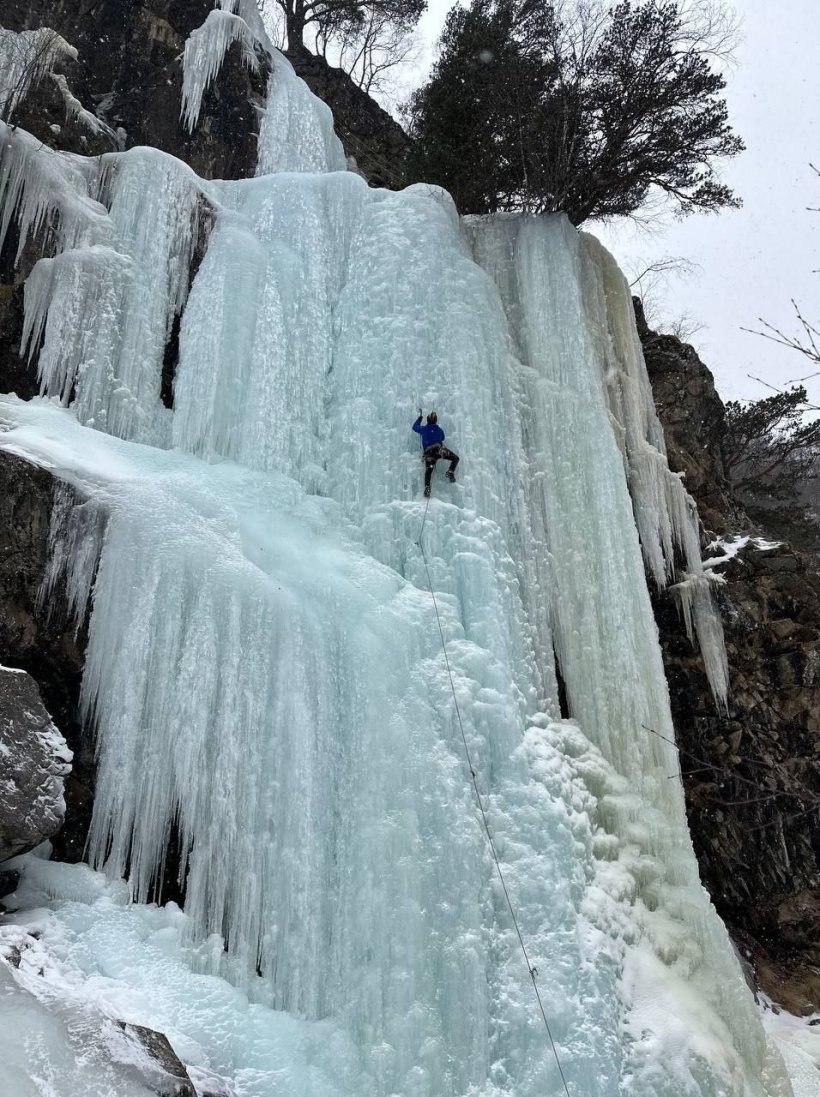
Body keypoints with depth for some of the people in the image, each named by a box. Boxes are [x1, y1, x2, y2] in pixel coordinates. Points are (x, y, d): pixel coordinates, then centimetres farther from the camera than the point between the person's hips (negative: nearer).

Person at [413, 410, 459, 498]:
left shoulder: (423, 429, 12)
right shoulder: (439, 429, 14)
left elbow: (414, 427, 31)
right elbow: (443, 438, 32)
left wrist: (420, 417, 41)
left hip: (428, 453, 2)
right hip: (439, 450, -2)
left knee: (428, 471, -3)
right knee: (455, 458, 10)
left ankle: (427, 487, -20)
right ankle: (450, 472, -8)